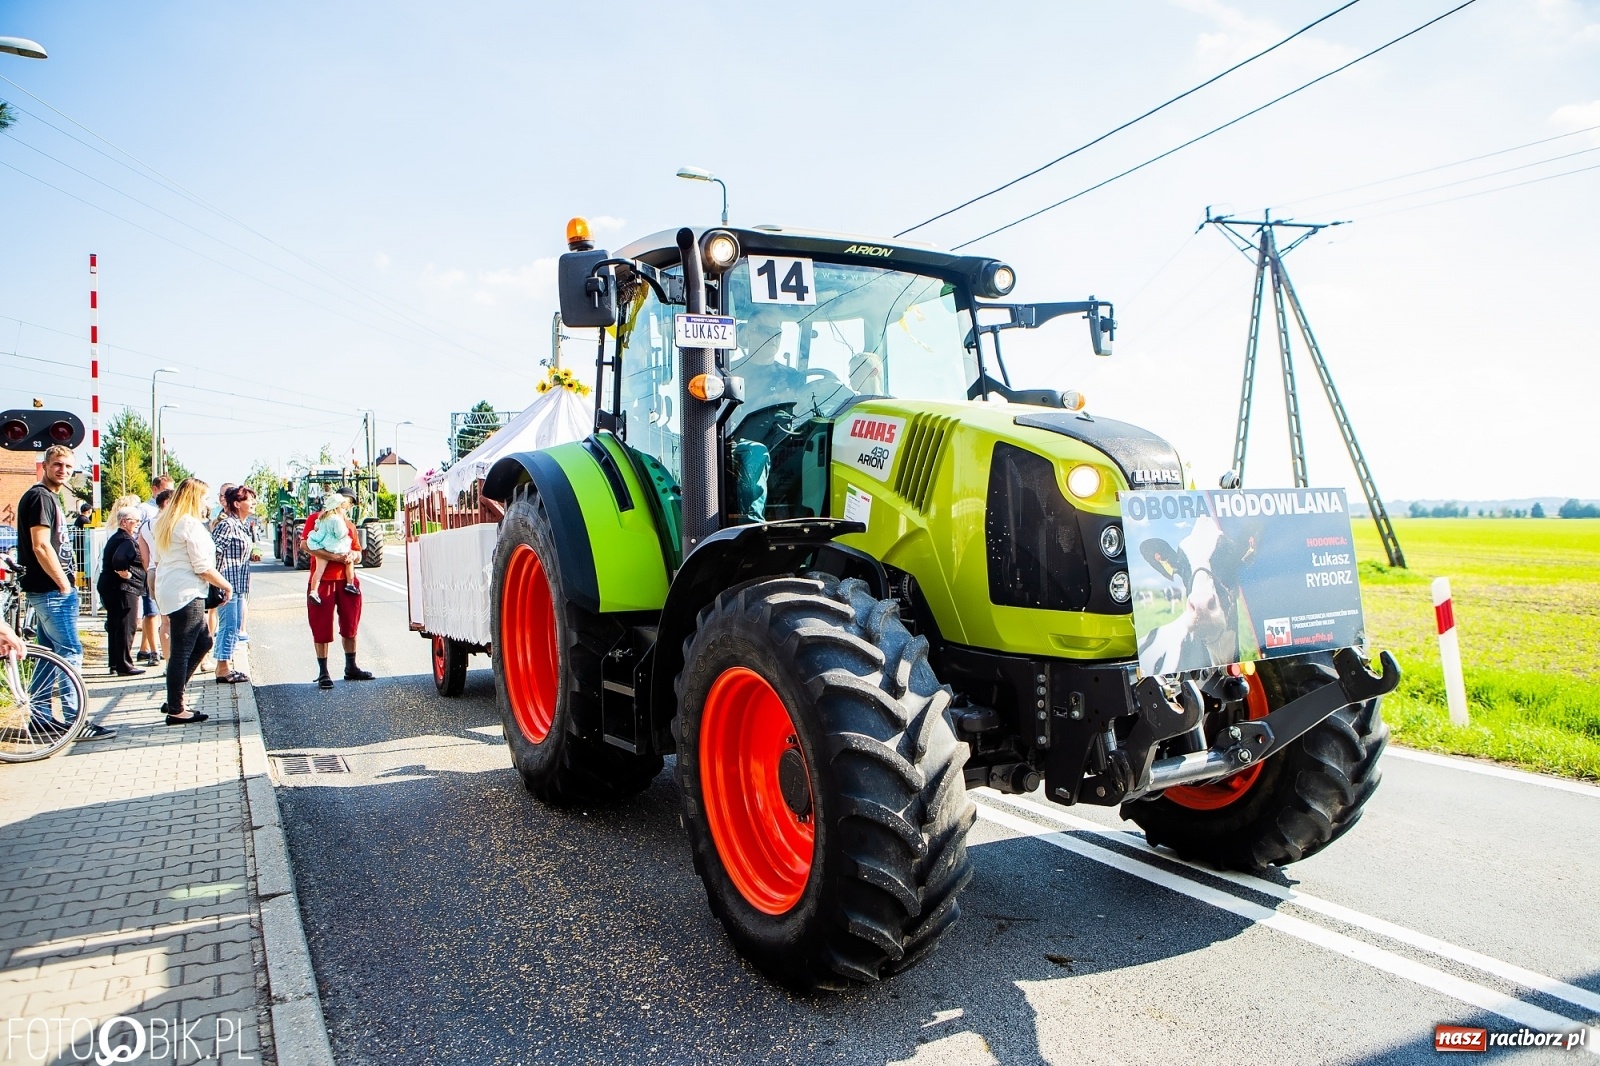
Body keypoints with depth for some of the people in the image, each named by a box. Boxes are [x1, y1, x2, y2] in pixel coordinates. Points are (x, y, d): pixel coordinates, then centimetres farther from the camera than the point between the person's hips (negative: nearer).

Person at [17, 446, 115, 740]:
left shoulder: (51, 497, 17)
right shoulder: (40, 497, -12)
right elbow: (40, 546, -20)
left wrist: (67, 582, 15)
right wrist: (64, 584, -16)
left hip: (51, 590, 10)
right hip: (52, 591, -10)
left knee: (50, 655, 14)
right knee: (71, 653, -9)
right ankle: (75, 721, -7)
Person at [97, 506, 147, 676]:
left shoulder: (115, 538, 17)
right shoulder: (127, 541, -16)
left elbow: (114, 560, 21)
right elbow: (118, 559, -33)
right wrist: (125, 573, -19)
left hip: (108, 587, 11)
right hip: (124, 589, -11)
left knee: (114, 626, 15)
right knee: (126, 627, -6)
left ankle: (115, 663, 22)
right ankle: (124, 665, -3)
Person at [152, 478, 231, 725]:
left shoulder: (165, 522, 15)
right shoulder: (191, 524, -14)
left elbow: (158, 560, 22)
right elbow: (203, 568, -16)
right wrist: (225, 585, -3)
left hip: (167, 591, 10)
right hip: (186, 594, -10)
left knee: (202, 642, 16)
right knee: (182, 651, -4)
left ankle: (173, 698, 18)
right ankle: (175, 710, 2)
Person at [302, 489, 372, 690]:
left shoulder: (350, 524, 17)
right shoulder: (316, 519, 1)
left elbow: (358, 555, 17)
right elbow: (306, 544, -14)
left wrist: (353, 555, -7)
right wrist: (332, 556, -21)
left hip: (346, 581, 5)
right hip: (323, 581, -5)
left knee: (350, 625, 10)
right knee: (322, 628, 0)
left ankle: (351, 668, 23)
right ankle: (323, 673, 6)